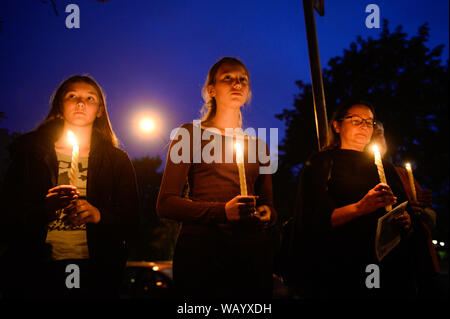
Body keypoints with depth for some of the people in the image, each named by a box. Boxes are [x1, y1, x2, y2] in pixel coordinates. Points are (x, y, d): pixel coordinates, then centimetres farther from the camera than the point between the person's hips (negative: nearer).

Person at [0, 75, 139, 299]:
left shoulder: (117, 161, 10)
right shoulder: (29, 150, 7)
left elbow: (130, 221, 4)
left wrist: (98, 215, -16)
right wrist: (43, 209, -19)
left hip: (95, 272, 1)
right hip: (37, 269, 0)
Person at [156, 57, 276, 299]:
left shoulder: (257, 145, 20)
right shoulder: (190, 134, 6)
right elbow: (166, 204, -3)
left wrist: (267, 214, -3)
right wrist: (222, 211, -18)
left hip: (252, 251, 4)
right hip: (202, 251, -4)